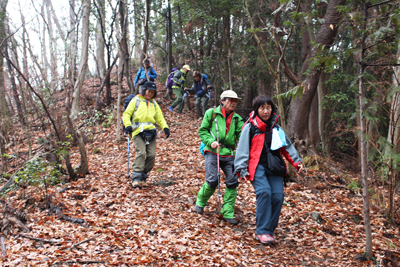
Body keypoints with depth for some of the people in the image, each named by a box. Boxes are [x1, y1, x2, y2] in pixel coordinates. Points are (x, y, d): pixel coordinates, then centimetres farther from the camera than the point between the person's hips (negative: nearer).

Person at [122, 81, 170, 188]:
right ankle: (136, 178, -21)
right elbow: (126, 114, 7)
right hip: (138, 131, -4)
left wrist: (165, 127, 1)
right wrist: (128, 125, -11)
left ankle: (143, 177, 7)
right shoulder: (136, 100, 11)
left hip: (151, 132, 4)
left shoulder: (154, 104, 24)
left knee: (151, 155, -7)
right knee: (141, 152, -21)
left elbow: (160, 117, 21)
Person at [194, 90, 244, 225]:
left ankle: (228, 213, 7)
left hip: (229, 153, 4)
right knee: (212, 180, -13)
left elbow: (241, 134, 1)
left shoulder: (237, 118, 13)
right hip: (212, 152, -3)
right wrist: (210, 141, -12)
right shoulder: (211, 113, 5)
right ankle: (200, 203, 17)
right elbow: (202, 130, 4)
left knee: (232, 181, -6)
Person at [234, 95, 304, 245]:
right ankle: (262, 231, -19)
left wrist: (296, 161, 11)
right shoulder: (250, 127, 2)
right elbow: (242, 149, 1)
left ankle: (269, 230, 3)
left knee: (278, 196, -11)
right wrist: (242, 169, -5)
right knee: (264, 192, -25)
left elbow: (287, 146, 21)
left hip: (274, 167, 4)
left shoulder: (275, 128, 17)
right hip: (257, 166, -4)